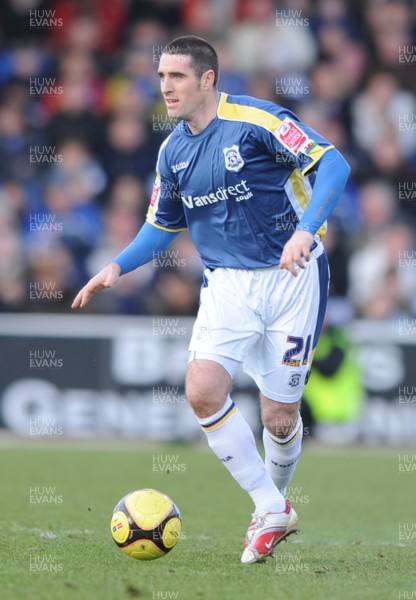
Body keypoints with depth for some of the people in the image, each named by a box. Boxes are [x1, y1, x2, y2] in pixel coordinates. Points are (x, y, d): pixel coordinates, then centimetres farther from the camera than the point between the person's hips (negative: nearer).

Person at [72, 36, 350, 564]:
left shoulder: (255, 121, -14)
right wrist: (117, 267, 4)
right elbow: (162, 225, 20)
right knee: (203, 391, -17)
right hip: (227, 282, 5)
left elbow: (332, 165, -19)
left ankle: (275, 498, 31)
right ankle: (271, 511, -2)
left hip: (291, 277, -5)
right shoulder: (172, 152, 6)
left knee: (279, 415, -2)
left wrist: (304, 230, -32)